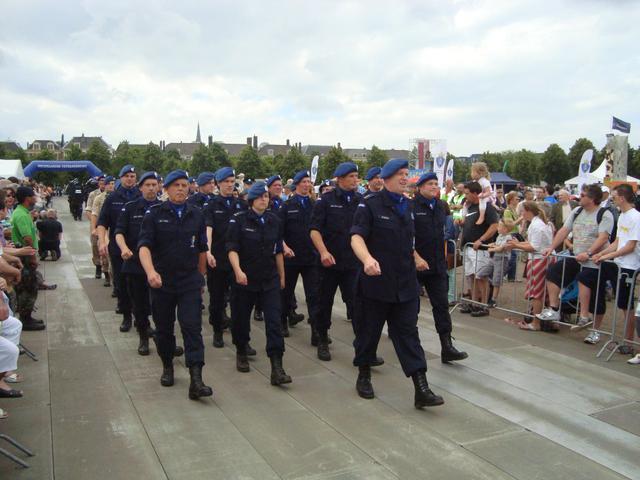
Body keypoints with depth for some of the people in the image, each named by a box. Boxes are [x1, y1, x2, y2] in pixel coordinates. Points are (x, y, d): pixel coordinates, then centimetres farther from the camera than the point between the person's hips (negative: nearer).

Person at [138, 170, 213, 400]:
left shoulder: (196, 215, 5)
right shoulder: (155, 214, -3)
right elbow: (144, 245, -14)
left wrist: (201, 277, 18)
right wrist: (150, 271, -31)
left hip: (190, 282, 1)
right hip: (161, 282, 0)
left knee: (192, 327, -9)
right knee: (164, 328, 13)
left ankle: (196, 380, -12)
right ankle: (167, 366, 36)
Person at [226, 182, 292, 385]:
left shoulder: (274, 220, 6)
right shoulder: (239, 220, -5)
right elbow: (232, 248, -12)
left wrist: (282, 276, 16)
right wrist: (238, 270, -27)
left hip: (270, 279, 2)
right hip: (245, 279, -2)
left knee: (274, 321, -8)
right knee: (241, 318, 11)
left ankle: (277, 367, -8)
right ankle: (241, 353, 38)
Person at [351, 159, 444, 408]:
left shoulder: (408, 207, 12)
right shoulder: (370, 205, -8)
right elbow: (357, 237, -19)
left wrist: (415, 259, 27)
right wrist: (367, 259, -36)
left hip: (405, 284, 5)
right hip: (376, 282, -5)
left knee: (408, 333, 2)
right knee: (369, 331, 10)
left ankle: (421, 389, 0)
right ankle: (364, 376, 30)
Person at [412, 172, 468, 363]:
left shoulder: (441, 206, 10)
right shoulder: (411, 207, -9)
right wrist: (416, 257, -22)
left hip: (437, 265, 5)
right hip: (415, 264, -5)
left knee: (441, 305, -1)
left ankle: (447, 347, -1)